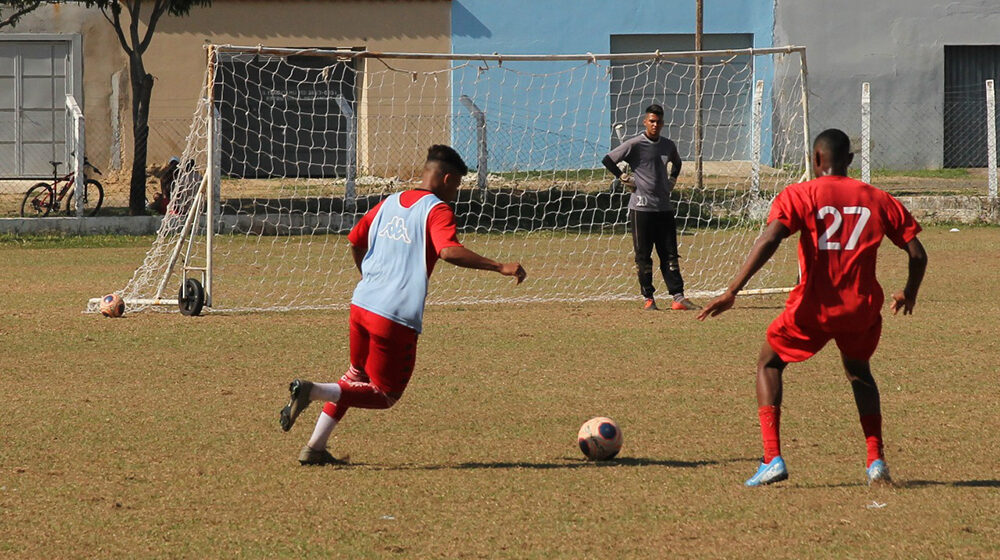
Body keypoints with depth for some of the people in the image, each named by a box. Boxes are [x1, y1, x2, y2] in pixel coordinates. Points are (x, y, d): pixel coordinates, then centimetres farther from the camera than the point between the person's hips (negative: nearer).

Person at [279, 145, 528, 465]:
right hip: (397, 318, -7)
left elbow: (355, 241, 24)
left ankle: (315, 447, 21)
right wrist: (499, 267, -24)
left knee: (357, 376, 27)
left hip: (361, 305, 8)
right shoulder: (437, 210, -6)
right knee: (384, 395, 4)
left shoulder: (390, 203, 16)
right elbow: (448, 251, -24)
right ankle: (313, 391, -16)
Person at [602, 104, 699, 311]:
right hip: (641, 206, -5)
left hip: (664, 207, 5)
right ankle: (648, 298, 7)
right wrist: (623, 178, -7)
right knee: (643, 256, 0)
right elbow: (608, 160, -4)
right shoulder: (634, 144, -6)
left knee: (670, 255, 2)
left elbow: (677, 162, 31)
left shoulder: (668, 145, 10)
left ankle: (678, 297, 0)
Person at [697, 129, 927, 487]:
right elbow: (917, 254, 7)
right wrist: (909, 295, 26)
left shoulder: (799, 195, -1)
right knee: (858, 371, 30)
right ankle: (876, 461, 18)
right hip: (862, 308, 3)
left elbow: (769, 239, -17)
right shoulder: (877, 199, 8)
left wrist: (732, 292, -18)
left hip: (813, 308, -3)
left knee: (769, 363, 20)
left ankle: (772, 459, 5)